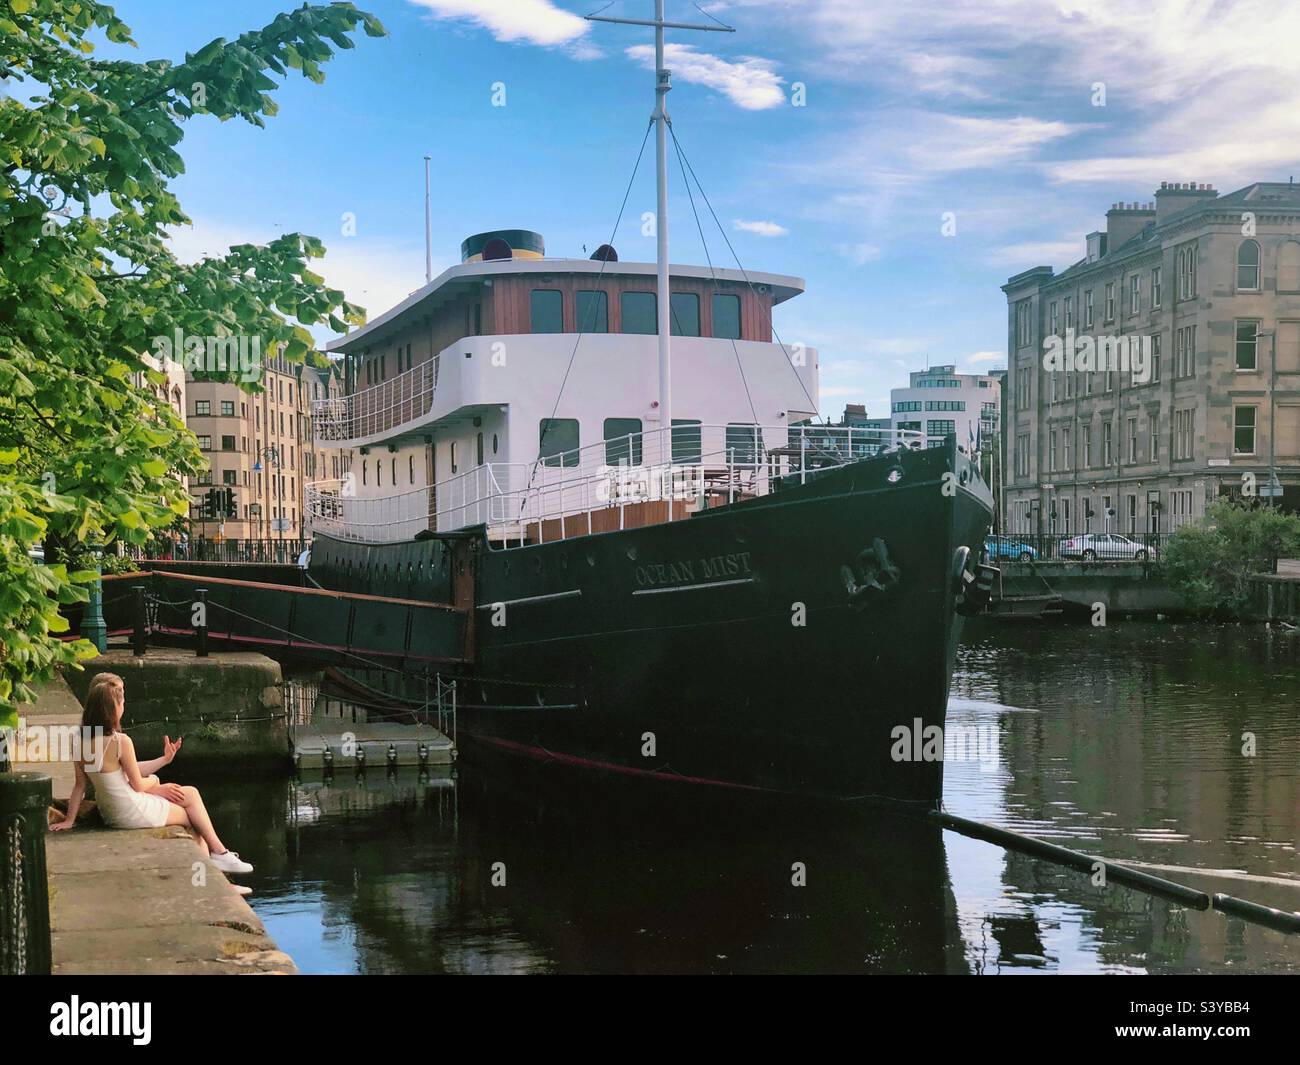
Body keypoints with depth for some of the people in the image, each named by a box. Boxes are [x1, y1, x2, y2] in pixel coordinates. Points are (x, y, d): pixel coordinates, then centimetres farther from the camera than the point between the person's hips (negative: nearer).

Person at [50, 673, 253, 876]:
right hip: (133, 813, -8)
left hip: (110, 813, 8)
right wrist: (157, 788, 5)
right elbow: (137, 785, -14)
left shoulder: (82, 740, -5)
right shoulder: (121, 741, -26)